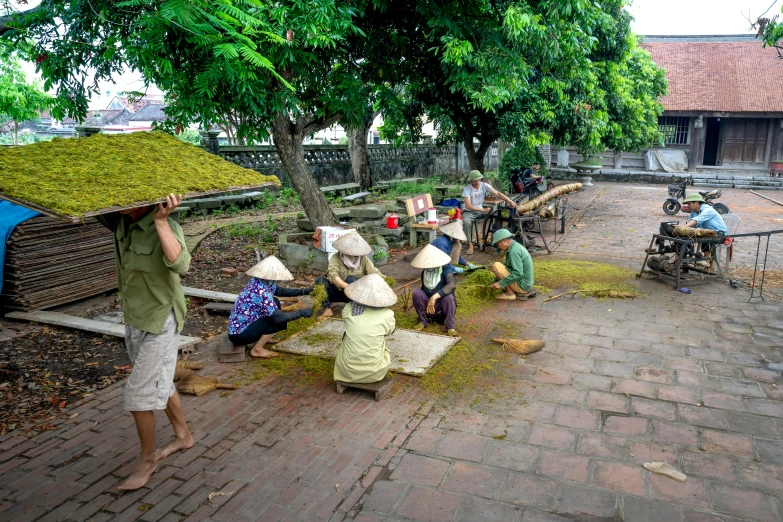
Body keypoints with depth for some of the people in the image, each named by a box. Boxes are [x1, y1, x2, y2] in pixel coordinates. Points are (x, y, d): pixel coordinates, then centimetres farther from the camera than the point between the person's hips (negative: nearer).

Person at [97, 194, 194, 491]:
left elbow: (180, 265, -41)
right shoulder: (120, 222, -2)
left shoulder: (164, 226, -23)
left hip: (159, 324, -8)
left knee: (138, 395, -3)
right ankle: (183, 436, 40)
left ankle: (147, 460, 19)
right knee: (160, 383, 21)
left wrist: (161, 220, -44)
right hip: (134, 320, 8)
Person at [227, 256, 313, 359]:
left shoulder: (257, 281, -2)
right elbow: (279, 318, -27)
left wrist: (304, 291, 7)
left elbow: (279, 291, 14)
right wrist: (301, 313, -17)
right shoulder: (261, 291, -27)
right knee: (279, 320, -11)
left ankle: (263, 338, 19)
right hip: (239, 335, -9)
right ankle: (257, 350, -1)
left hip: (238, 325, 9)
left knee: (275, 303, 9)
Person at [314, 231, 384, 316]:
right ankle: (327, 308, -27)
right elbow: (333, 276, -32)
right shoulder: (335, 258, -14)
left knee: (351, 278, -31)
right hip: (337, 291, 0)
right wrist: (348, 287, -46)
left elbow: (375, 273, -14)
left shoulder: (364, 260, -5)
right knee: (320, 280, -26)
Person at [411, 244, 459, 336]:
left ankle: (450, 327, -21)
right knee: (416, 292, -21)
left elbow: (452, 284, -37)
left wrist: (434, 297, -44)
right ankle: (422, 321, -7)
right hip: (428, 306, 4)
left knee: (449, 297, -36)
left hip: (443, 307, -4)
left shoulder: (445, 269, -17)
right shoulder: (424, 272, 1)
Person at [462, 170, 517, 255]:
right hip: (469, 212, -4)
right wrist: (483, 210, -29)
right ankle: (470, 245, -26)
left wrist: (510, 201, -25)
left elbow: (497, 194, -12)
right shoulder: (467, 189, -18)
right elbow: (468, 206, -25)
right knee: (466, 222, -37)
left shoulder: (484, 185, -7)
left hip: (481, 211, 4)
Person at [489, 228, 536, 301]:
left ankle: (510, 294, -4)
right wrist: (496, 282, 18)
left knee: (496, 266, -13)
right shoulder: (516, 246, 11)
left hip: (521, 285, -10)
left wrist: (500, 283, -24)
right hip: (526, 284, 10)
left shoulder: (514, 251, -20)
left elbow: (518, 273, -29)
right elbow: (508, 266, 19)